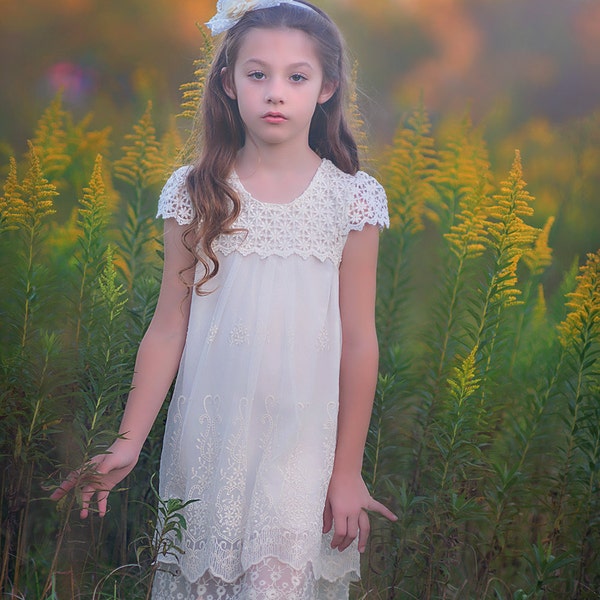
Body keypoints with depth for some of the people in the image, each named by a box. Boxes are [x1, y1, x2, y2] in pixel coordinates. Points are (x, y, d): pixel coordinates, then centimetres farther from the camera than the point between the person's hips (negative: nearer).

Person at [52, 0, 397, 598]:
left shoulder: (351, 200, -2)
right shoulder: (195, 194, 1)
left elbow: (359, 343, 0)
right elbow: (168, 329, 3)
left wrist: (347, 472, 0)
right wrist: (128, 442, -4)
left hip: (304, 445, -1)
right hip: (208, 445, 2)